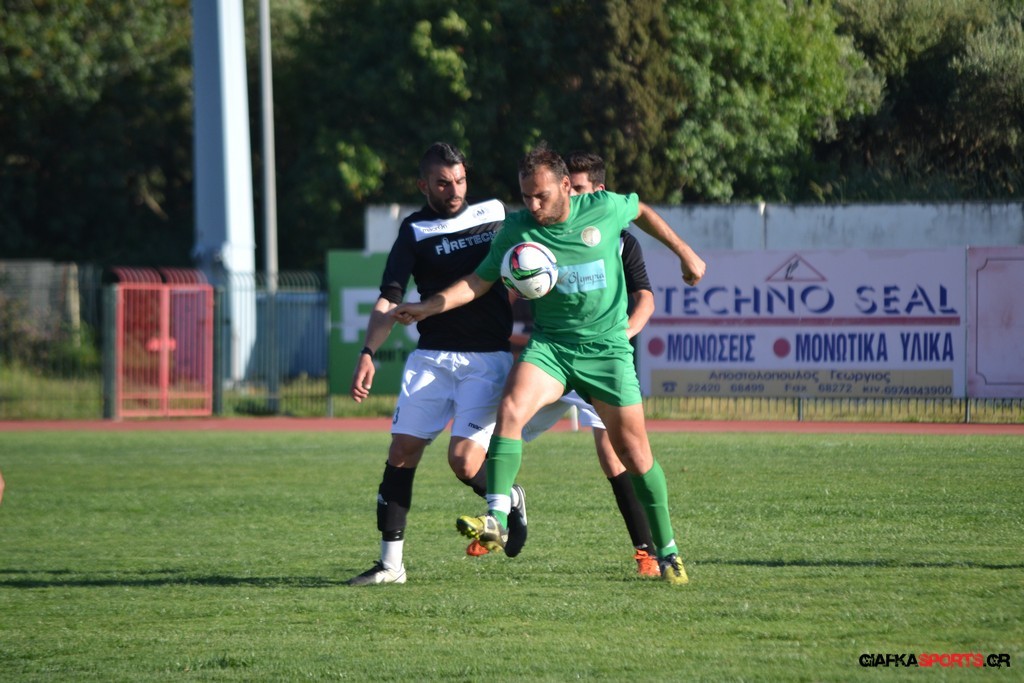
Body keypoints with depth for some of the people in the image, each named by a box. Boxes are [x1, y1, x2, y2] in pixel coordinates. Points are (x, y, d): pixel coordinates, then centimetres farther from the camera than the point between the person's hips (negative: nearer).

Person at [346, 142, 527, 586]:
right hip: (431, 356, 1)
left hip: (489, 357, -1)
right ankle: (391, 563, -1)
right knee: (402, 453, -7)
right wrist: (368, 354, -20)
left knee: (464, 461, -14)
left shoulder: (494, 215, 7)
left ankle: (510, 499, 18)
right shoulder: (416, 230, 2)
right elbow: (390, 299, -7)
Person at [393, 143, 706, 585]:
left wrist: (684, 252, 19)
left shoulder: (604, 209, -6)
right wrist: (428, 306, -11)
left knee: (634, 452, 0)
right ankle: (496, 522, -33)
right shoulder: (517, 229, -4)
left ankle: (667, 554, 15)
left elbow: (642, 211, 15)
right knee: (511, 408, -28)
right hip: (549, 345, 1)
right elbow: (481, 280, 1)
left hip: (607, 348, -1)